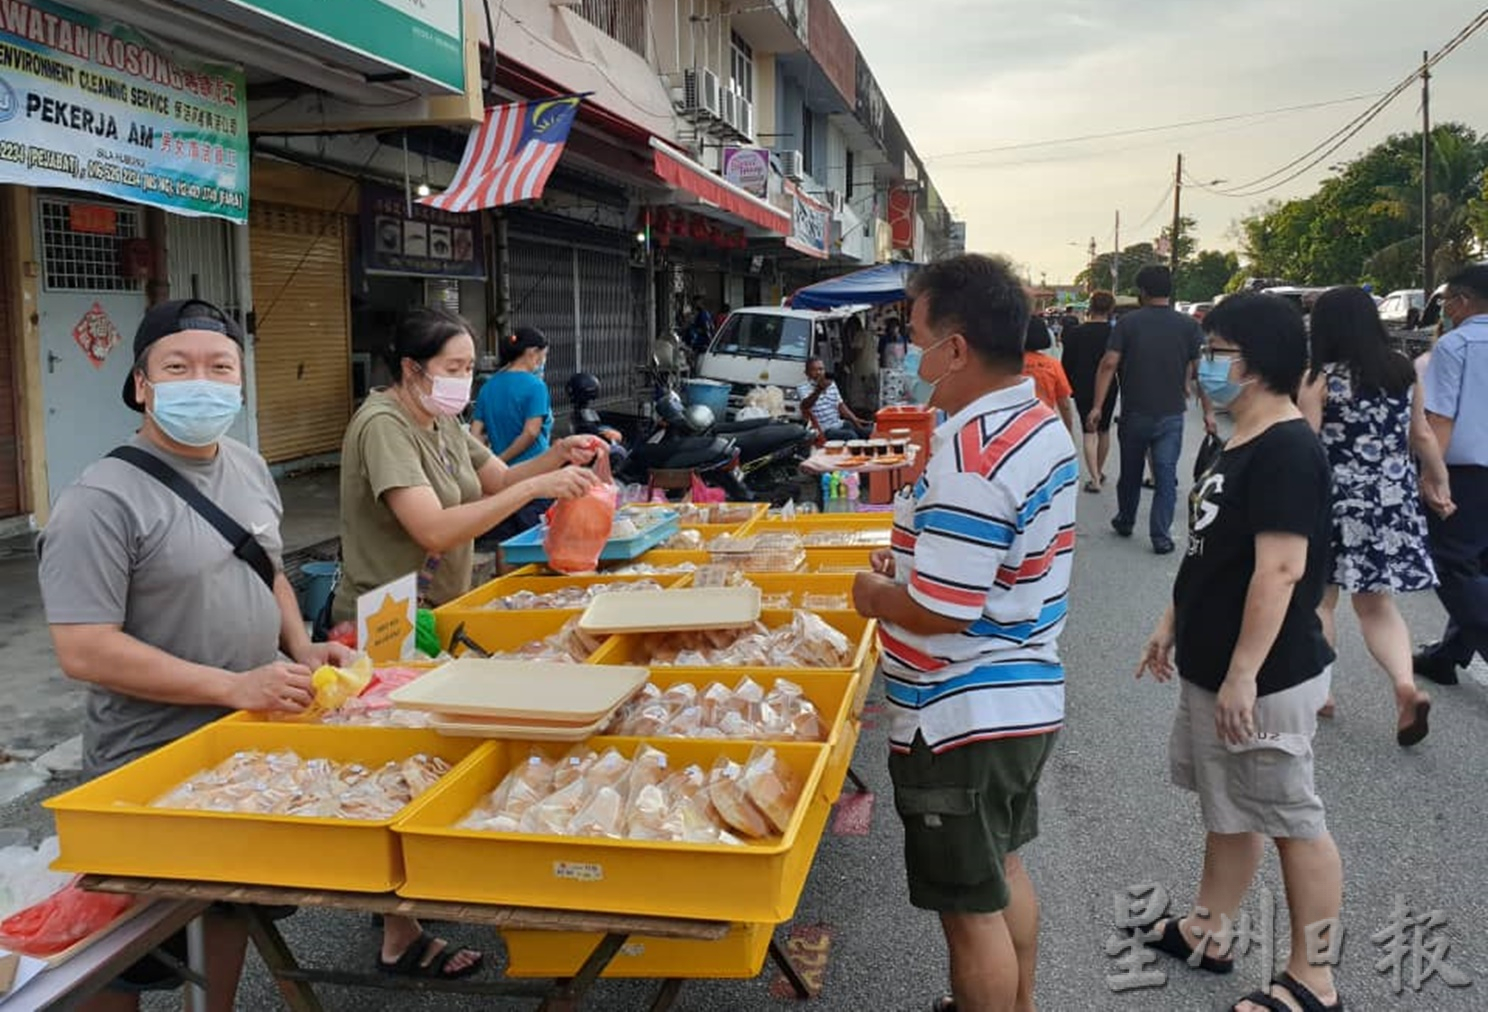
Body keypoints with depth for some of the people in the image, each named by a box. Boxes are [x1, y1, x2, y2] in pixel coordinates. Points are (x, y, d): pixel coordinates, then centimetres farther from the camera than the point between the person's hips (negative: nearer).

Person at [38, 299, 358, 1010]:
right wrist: (233, 686, -26)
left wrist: (301, 649, 0)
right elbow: (83, 651, -24)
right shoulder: (103, 501, -20)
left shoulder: (249, 468, 3)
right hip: (150, 771, -7)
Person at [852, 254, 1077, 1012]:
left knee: (973, 907, 7)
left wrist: (876, 596, -9)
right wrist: (919, 560, 9)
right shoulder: (1042, 426, 5)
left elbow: (942, 612, -27)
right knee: (1004, 871, 26)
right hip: (1024, 696, 10)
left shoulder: (969, 457, -26)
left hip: (963, 719, -10)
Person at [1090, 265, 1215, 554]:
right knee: (1166, 476, 3)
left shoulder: (1127, 323, -4)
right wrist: (1208, 411, 4)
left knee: (1130, 473, 17)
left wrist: (1097, 406, -9)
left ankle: (1125, 522, 34)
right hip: (1171, 415, 0)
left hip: (1134, 414, 1)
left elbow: (1109, 364, -11)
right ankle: (1161, 536, 1)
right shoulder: (1188, 326, -2)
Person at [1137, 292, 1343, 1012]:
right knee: (1229, 807, 21)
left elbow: (1280, 569, -26)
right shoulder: (1237, 445, 10)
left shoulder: (1287, 451, -21)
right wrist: (1173, 623, 19)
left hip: (1264, 677, -10)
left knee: (1291, 821, 4)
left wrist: (1243, 675, -25)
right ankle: (1208, 931, 37)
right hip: (1213, 665, 10)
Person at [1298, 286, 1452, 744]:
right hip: (1392, 500, 4)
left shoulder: (1321, 380, -10)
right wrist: (1439, 482, 22)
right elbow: (1422, 436, 10)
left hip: (1335, 500, -4)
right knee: (1376, 603, 13)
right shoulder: (1404, 372, 4)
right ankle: (1406, 683, -8)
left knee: (1320, 599, 12)